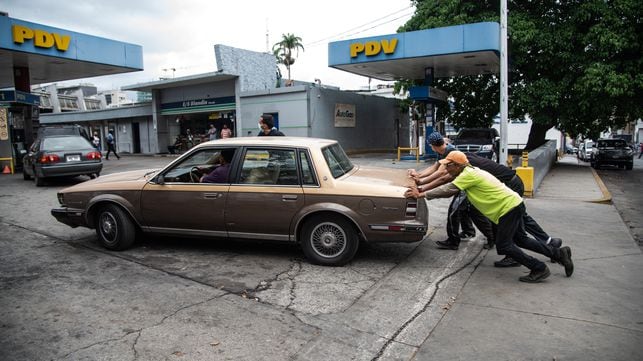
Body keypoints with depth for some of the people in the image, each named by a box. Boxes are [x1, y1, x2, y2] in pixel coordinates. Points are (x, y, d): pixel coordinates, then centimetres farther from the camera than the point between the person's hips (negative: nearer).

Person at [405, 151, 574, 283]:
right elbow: (449, 188, 17)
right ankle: (558, 253, 28)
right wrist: (423, 191, 12)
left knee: (503, 246, -6)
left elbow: (448, 189, -21)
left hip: (509, 207, -10)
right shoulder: (470, 171, 12)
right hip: (514, 205, 10)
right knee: (520, 239, 21)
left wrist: (421, 194, -16)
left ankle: (539, 269, 0)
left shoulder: (468, 175, -18)